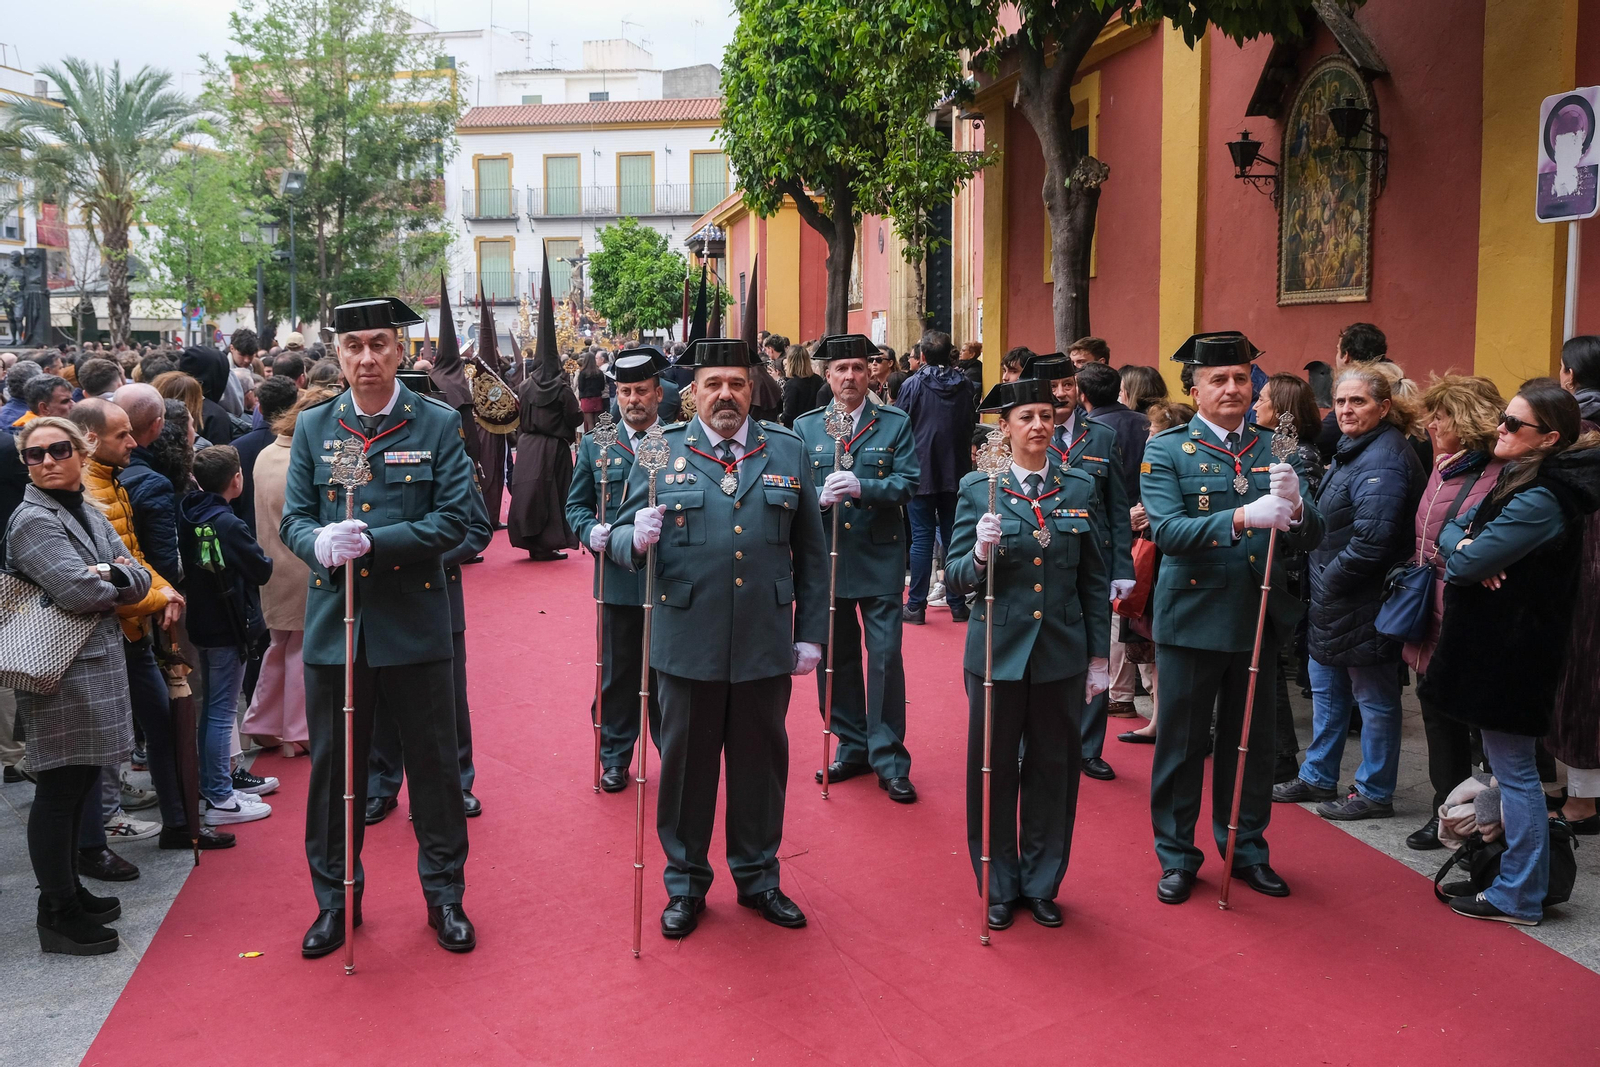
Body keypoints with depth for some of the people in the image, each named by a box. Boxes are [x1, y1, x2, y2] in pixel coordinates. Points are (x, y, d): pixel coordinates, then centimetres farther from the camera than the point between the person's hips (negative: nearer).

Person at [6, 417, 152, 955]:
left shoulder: (90, 515, 13)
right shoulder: (32, 521, -11)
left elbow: (139, 582, 8)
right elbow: (80, 591, -22)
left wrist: (114, 574, -13)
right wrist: (118, 579, -3)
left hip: (97, 666, 8)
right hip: (61, 674, -8)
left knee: (79, 786, 16)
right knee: (57, 792, 0)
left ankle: (68, 891, 29)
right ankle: (57, 916, 9)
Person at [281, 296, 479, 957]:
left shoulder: (439, 425, -1)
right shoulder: (312, 427, 7)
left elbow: (454, 519, -8)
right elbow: (293, 518, 6)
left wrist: (372, 541, -20)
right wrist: (320, 544, -18)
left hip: (414, 622, -2)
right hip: (334, 622, 2)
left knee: (434, 765, 7)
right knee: (334, 767, 12)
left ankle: (444, 895, 25)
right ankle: (334, 898, 30)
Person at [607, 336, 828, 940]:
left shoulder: (787, 452, 7)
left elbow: (812, 555, 9)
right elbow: (621, 537, 2)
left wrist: (811, 634, 6)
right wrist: (636, 539, -22)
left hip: (766, 647, 2)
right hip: (687, 647, -1)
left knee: (761, 764, 14)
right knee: (686, 765, 11)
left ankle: (758, 877, 34)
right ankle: (685, 884, 30)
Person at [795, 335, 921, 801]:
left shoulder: (895, 423, 3)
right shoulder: (805, 427, 7)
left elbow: (908, 483, -7)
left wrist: (862, 487, -23)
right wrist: (820, 497, -19)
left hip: (880, 558, -2)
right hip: (825, 557, 2)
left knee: (886, 656, -4)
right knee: (835, 656, 10)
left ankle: (890, 761, 7)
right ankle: (852, 748, 26)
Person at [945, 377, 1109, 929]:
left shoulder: (1080, 486, 3)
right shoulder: (977, 488, -3)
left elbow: (1095, 579, 7)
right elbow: (954, 577, -4)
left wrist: (1099, 655, 6)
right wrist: (980, 555, -26)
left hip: (1062, 653, 2)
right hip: (997, 650, -1)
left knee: (1054, 769, 11)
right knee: (994, 770, 8)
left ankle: (1042, 884, 29)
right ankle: (999, 887, 26)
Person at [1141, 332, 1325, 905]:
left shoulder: (1274, 451, 7)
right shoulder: (1166, 451, -5)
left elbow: (1311, 536, 0)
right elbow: (1168, 530, -20)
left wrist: (1293, 505, -22)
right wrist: (1242, 518, -33)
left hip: (1259, 617, 4)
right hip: (1192, 617, -3)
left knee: (1250, 742, 15)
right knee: (1182, 742, 8)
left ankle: (1247, 849, 33)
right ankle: (1177, 856, 24)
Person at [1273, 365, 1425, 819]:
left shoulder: (1384, 459, -20)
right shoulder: (1353, 450, 12)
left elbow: (1372, 540, -28)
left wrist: (1330, 579, -17)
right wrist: (1320, 582, 11)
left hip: (1364, 606, -10)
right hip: (1333, 602, 10)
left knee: (1373, 698, 4)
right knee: (1326, 688, 19)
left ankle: (1374, 793, 16)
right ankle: (1318, 777, 33)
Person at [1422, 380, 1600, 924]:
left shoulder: (1539, 500, -22)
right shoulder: (1519, 479, 10)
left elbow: (1464, 565, -24)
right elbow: (1451, 528, 11)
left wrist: (1463, 551, -2)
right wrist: (1465, 543, -11)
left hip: (1509, 649, -10)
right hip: (1497, 640, 10)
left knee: (1512, 769, 0)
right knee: (1508, 764, 18)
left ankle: (1518, 896, 11)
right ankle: (1515, 879, 31)